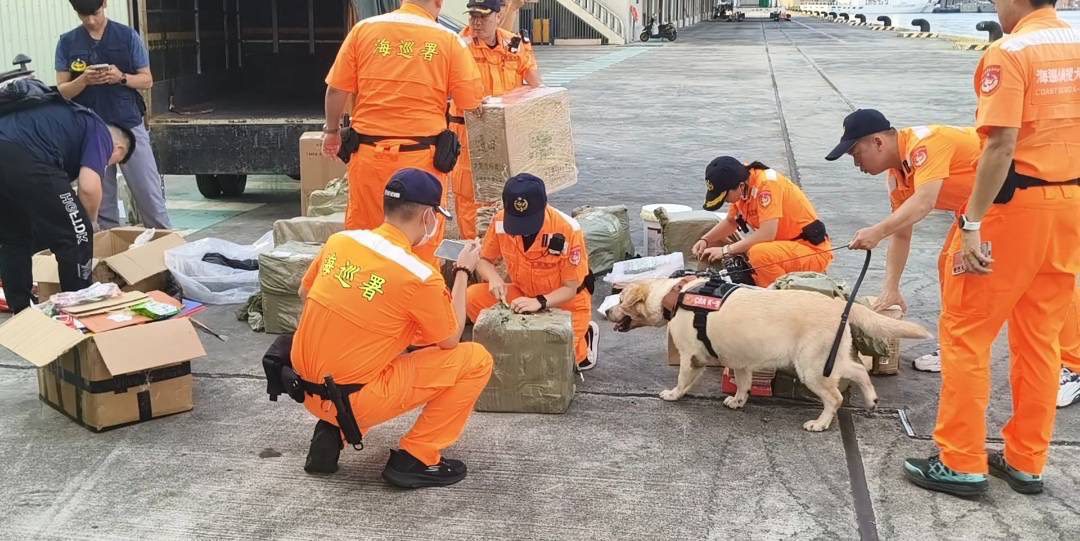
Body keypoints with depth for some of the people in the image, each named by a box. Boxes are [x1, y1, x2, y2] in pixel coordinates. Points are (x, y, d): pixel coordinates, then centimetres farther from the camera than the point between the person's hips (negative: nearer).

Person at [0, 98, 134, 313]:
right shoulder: (101, 132, 14)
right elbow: (89, 187, -3)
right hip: (23, 156, -8)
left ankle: (21, 313, 31)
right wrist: (88, 223, 16)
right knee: (75, 234, 7)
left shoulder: (71, 119, 37)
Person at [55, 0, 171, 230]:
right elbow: (62, 91, 5)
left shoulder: (128, 36, 2)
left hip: (129, 126, -2)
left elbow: (147, 81, 4)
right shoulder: (67, 43, 6)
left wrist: (122, 77, -15)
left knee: (150, 197, -3)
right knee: (101, 203, 5)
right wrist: (84, 80, -15)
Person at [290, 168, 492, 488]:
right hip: (354, 402, -7)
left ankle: (333, 433, 18)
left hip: (308, 392, 7)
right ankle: (416, 459, 2)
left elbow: (304, 293, 17)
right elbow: (450, 340, -1)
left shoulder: (340, 240, 0)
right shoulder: (420, 277, -17)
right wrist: (463, 272, 7)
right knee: (476, 360, -1)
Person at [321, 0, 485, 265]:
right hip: (422, 155, -1)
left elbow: (336, 89, 3)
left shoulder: (364, 29, 0)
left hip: (369, 152, 2)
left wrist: (332, 130, 18)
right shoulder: (449, 40, -3)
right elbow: (471, 100, -2)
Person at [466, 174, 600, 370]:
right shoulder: (500, 221, -18)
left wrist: (540, 302, -36)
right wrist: (493, 278, -24)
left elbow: (570, 288, -19)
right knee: (473, 297, -19)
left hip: (566, 303, -4)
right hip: (524, 294, 4)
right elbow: (483, 260, -2)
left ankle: (583, 338, 12)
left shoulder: (568, 230, -28)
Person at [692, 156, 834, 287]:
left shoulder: (767, 183, -22)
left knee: (759, 254, -30)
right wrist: (705, 241, 4)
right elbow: (730, 222, 19)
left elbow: (767, 234, -27)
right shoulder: (742, 188, 3)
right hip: (788, 245, 9)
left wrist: (725, 250, -21)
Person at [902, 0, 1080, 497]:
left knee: (965, 331, 3)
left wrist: (972, 222, -20)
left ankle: (961, 463, 8)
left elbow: (1001, 146, -21)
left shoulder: (1009, 52, -14)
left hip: (1016, 204, -7)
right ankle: (1027, 462, 23)